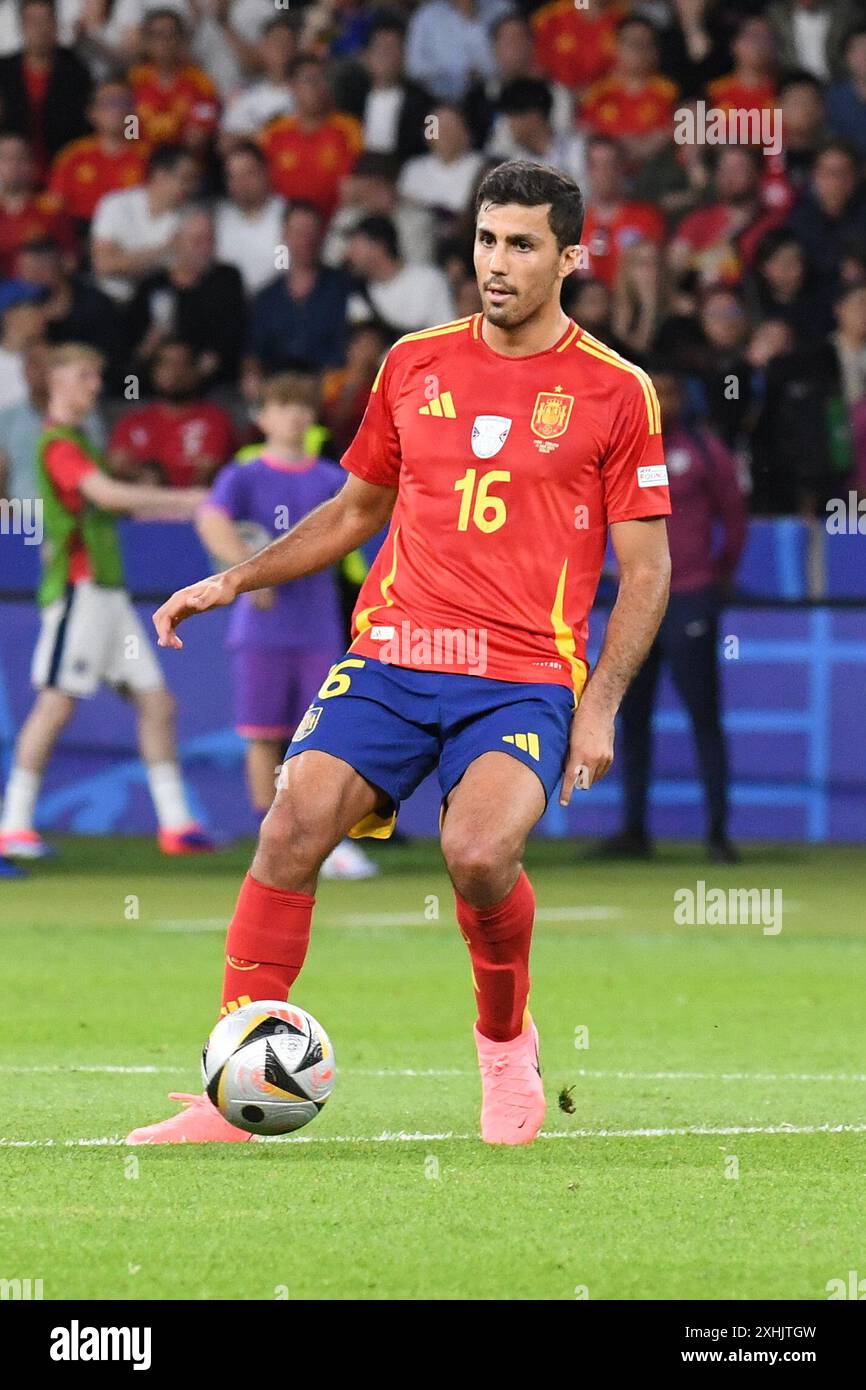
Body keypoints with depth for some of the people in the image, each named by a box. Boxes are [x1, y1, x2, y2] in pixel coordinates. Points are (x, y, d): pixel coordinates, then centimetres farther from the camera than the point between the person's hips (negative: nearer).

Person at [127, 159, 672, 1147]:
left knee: (479, 852, -28)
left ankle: (506, 1041, 3)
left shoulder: (615, 392, 2)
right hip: (391, 656, 3)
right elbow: (354, 510, 24)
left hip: (525, 677, -3)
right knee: (294, 824, -18)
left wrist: (599, 705, -7)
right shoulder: (415, 365, 12)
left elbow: (646, 567, 4)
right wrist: (234, 581, 14)